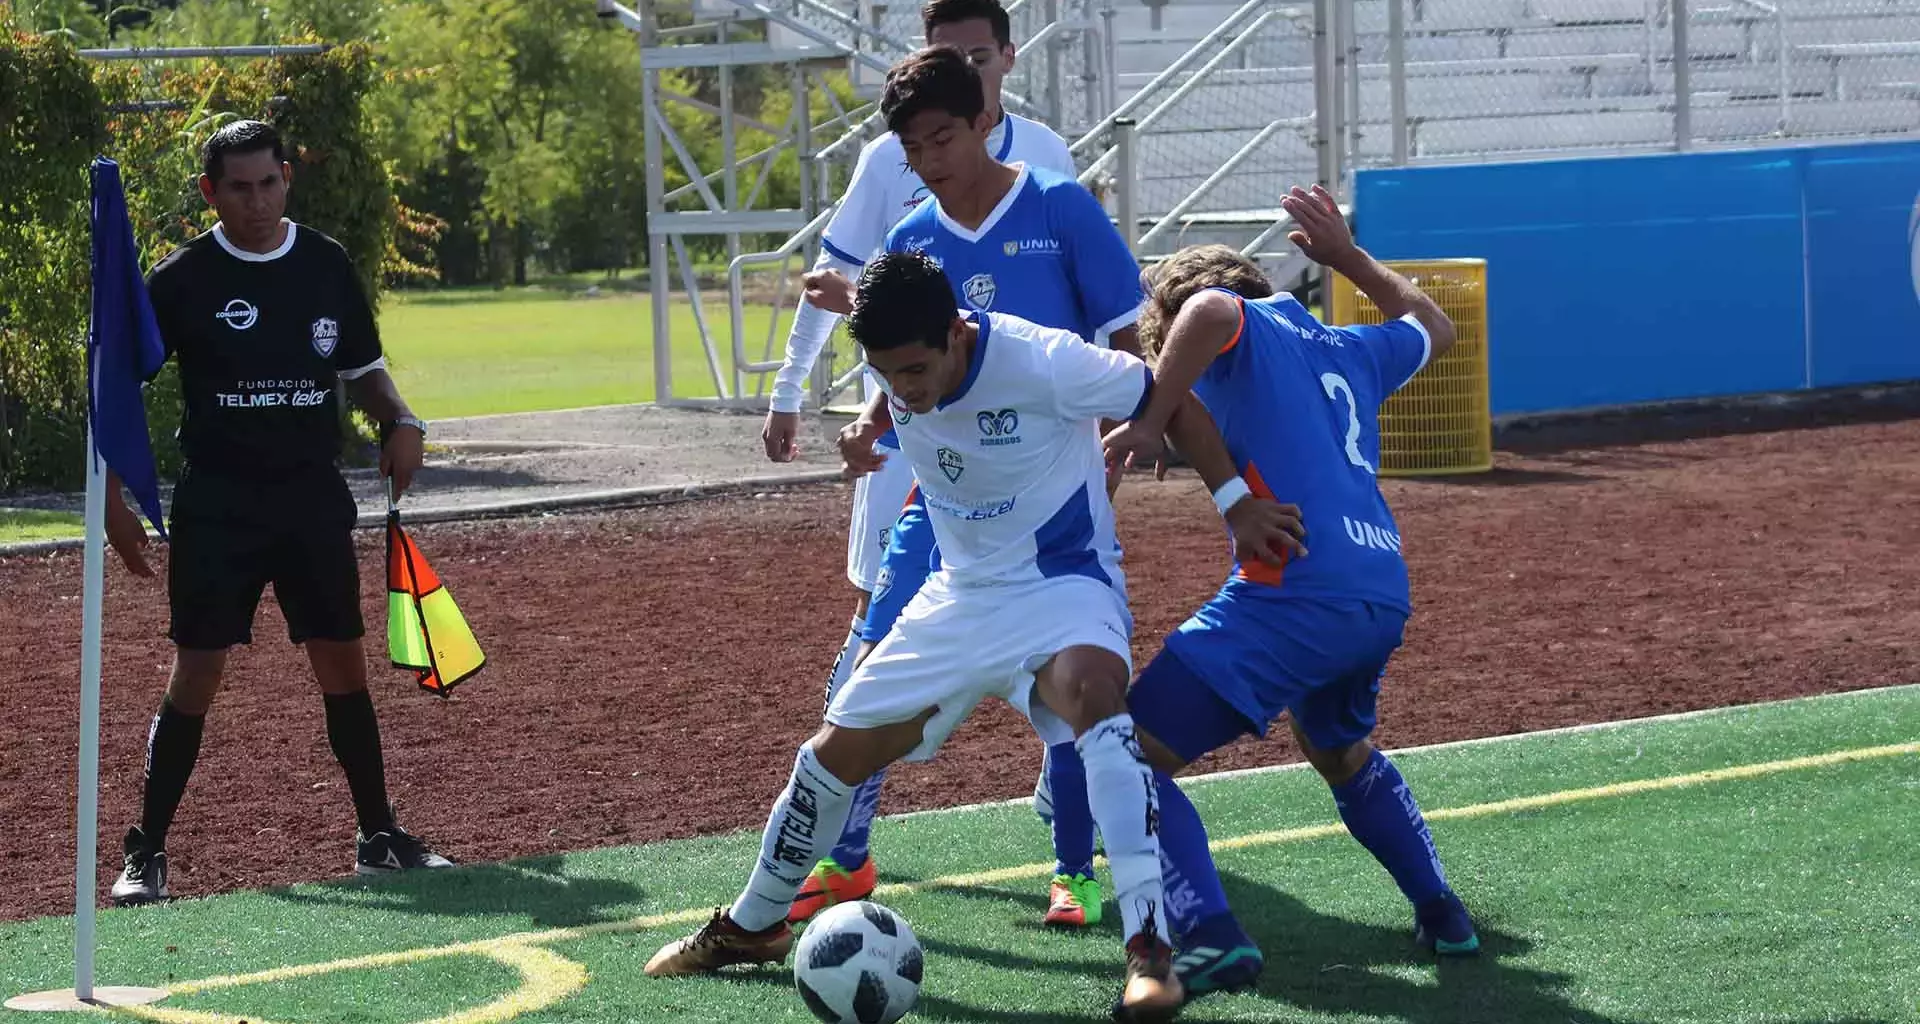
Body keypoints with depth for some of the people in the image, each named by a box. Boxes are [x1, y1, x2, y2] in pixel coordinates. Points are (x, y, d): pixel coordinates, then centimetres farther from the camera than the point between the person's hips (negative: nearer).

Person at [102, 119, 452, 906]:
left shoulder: (327, 265, 5)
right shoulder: (183, 280, -5)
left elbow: (362, 369, 16)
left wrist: (400, 423, -4)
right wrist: (114, 501, -8)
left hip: (314, 496, 3)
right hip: (218, 506, -3)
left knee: (344, 665, 6)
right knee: (197, 675, -6)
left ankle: (379, 838, 18)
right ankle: (146, 854, 3)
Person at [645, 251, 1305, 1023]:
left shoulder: (1043, 363, -28)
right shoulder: (896, 367, -11)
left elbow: (1167, 402, -15)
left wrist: (1238, 508, -13)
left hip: (1062, 579, -6)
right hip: (961, 593, 6)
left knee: (1088, 686, -39)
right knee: (837, 748, 9)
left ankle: (1150, 946, -43)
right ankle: (750, 927, 34)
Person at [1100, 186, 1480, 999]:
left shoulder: (1241, 333, 6)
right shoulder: (1348, 350, 25)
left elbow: (1208, 307, -20)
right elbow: (1431, 326, 47)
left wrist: (1151, 423, -13)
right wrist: (1346, 255, 54)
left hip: (1294, 596, -8)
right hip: (1384, 597, 8)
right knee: (1340, 750, 37)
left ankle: (1212, 939, -17)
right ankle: (1441, 915, 33)